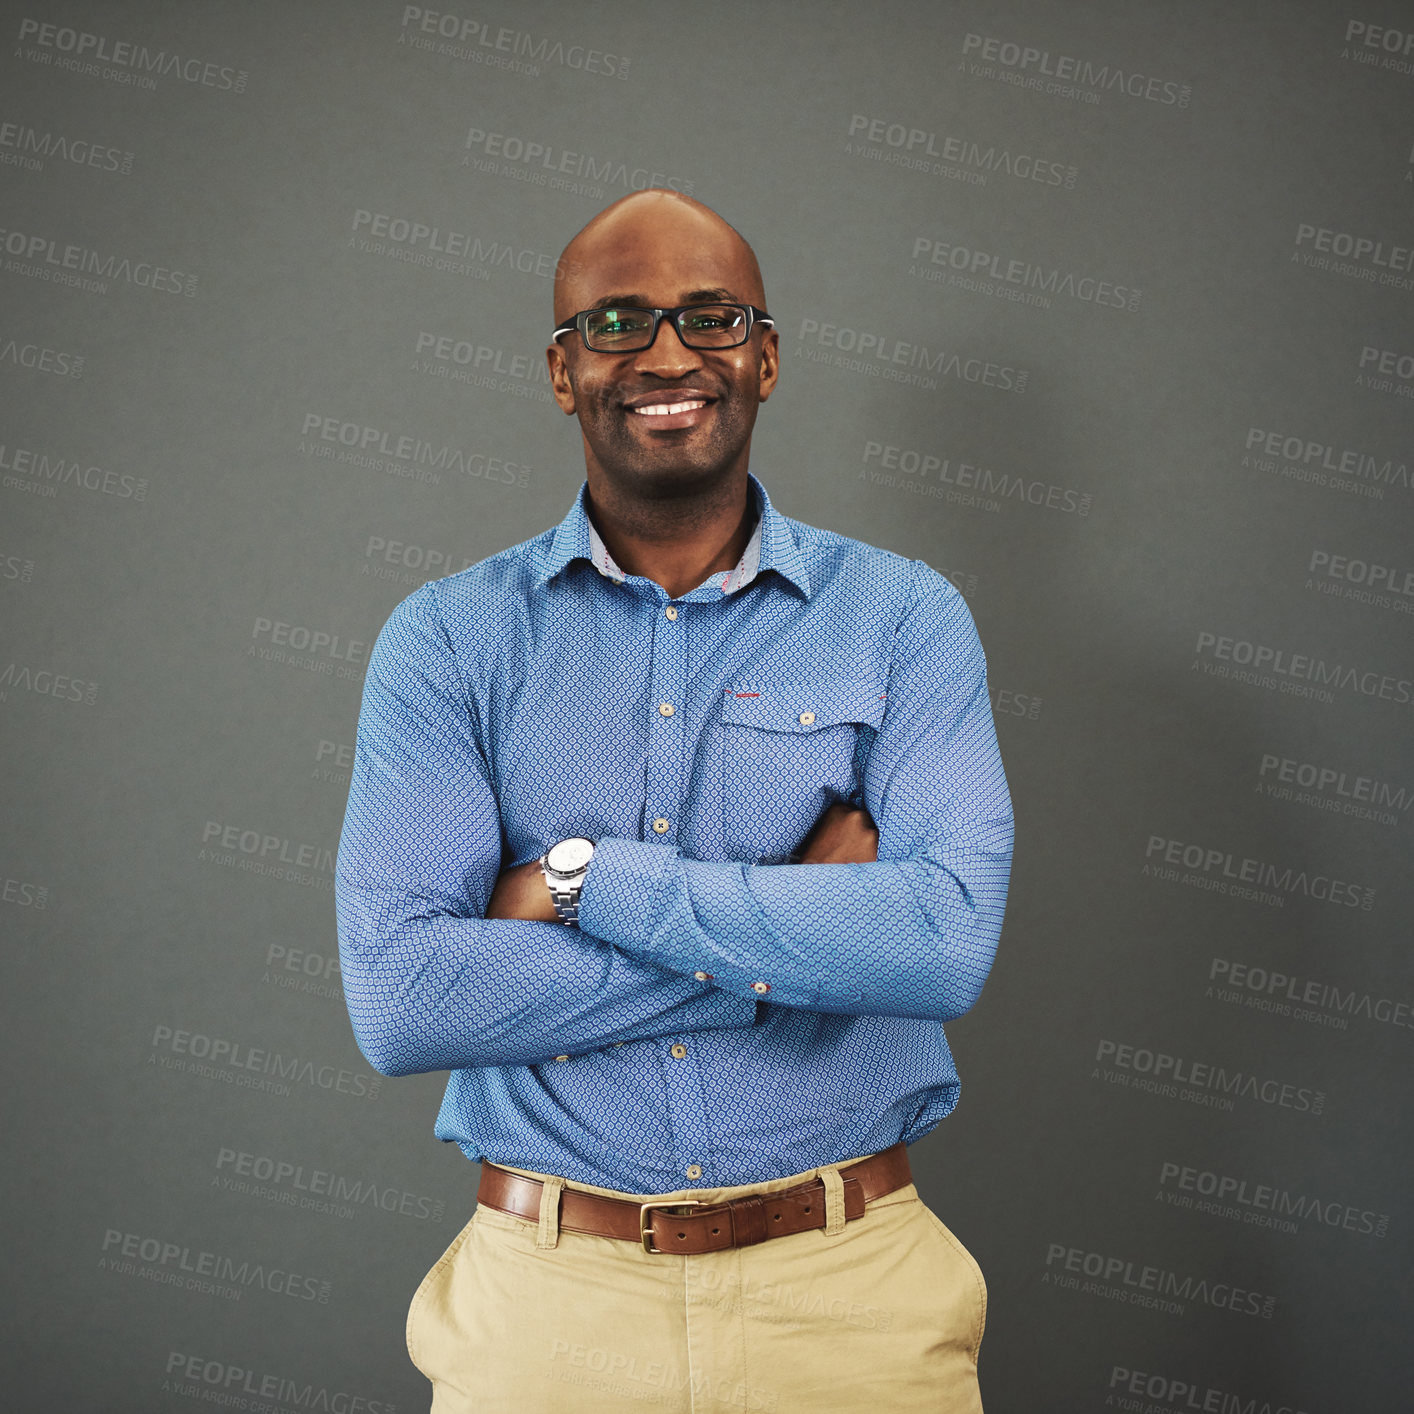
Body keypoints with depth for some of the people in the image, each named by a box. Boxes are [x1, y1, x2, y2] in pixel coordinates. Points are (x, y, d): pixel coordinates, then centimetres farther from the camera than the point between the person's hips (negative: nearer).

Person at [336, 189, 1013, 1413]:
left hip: (850, 1285, 1)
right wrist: (797, 927, -16)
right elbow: (399, 997, -14)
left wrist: (581, 878, -17)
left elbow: (948, 939, -16)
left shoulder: (902, 615, -1)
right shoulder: (448, 638, -2)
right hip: (546, 1296, 0)